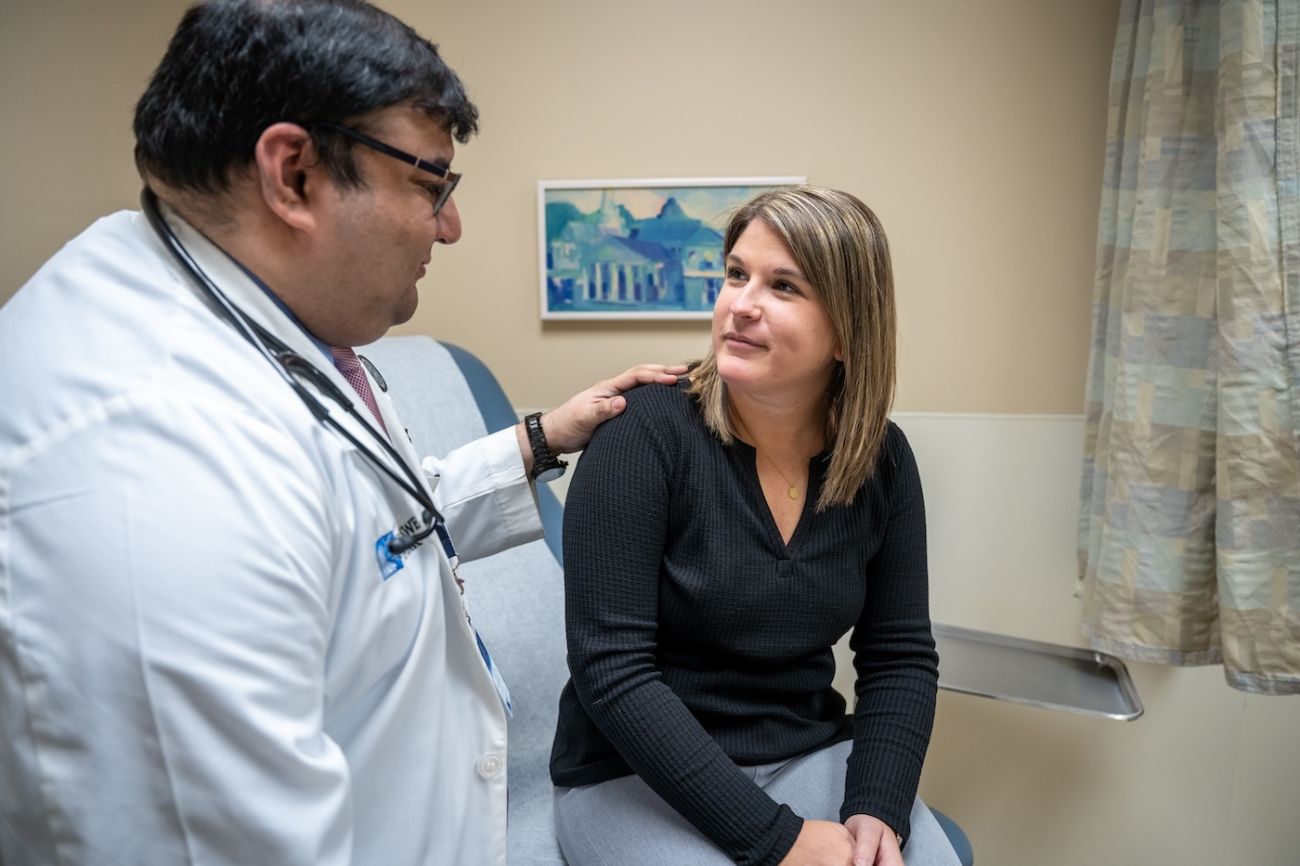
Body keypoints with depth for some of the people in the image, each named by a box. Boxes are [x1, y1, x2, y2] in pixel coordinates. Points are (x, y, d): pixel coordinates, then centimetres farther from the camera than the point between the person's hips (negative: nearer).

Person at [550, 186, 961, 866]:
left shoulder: (882, 459, -3)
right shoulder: (646, 433, -17)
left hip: (813, 754, 4)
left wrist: (877, 810, -14)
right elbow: (610, 667, -20)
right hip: (637, 775, -4)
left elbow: (901, 655, 2)